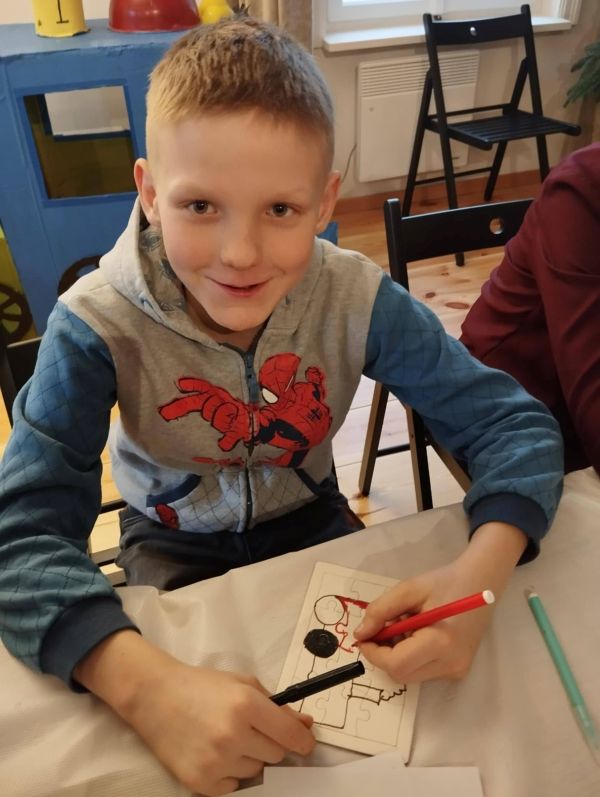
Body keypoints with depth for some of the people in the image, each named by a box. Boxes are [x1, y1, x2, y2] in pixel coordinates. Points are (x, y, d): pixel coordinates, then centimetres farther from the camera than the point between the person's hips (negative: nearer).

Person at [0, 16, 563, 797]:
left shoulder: (358, 300, -24)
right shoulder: (98, 326, -28)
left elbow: (513, 423, -20)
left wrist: (481, 572, -40)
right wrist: (147, 686, -50)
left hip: (310, 522, 2)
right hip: (176, 547, -1)